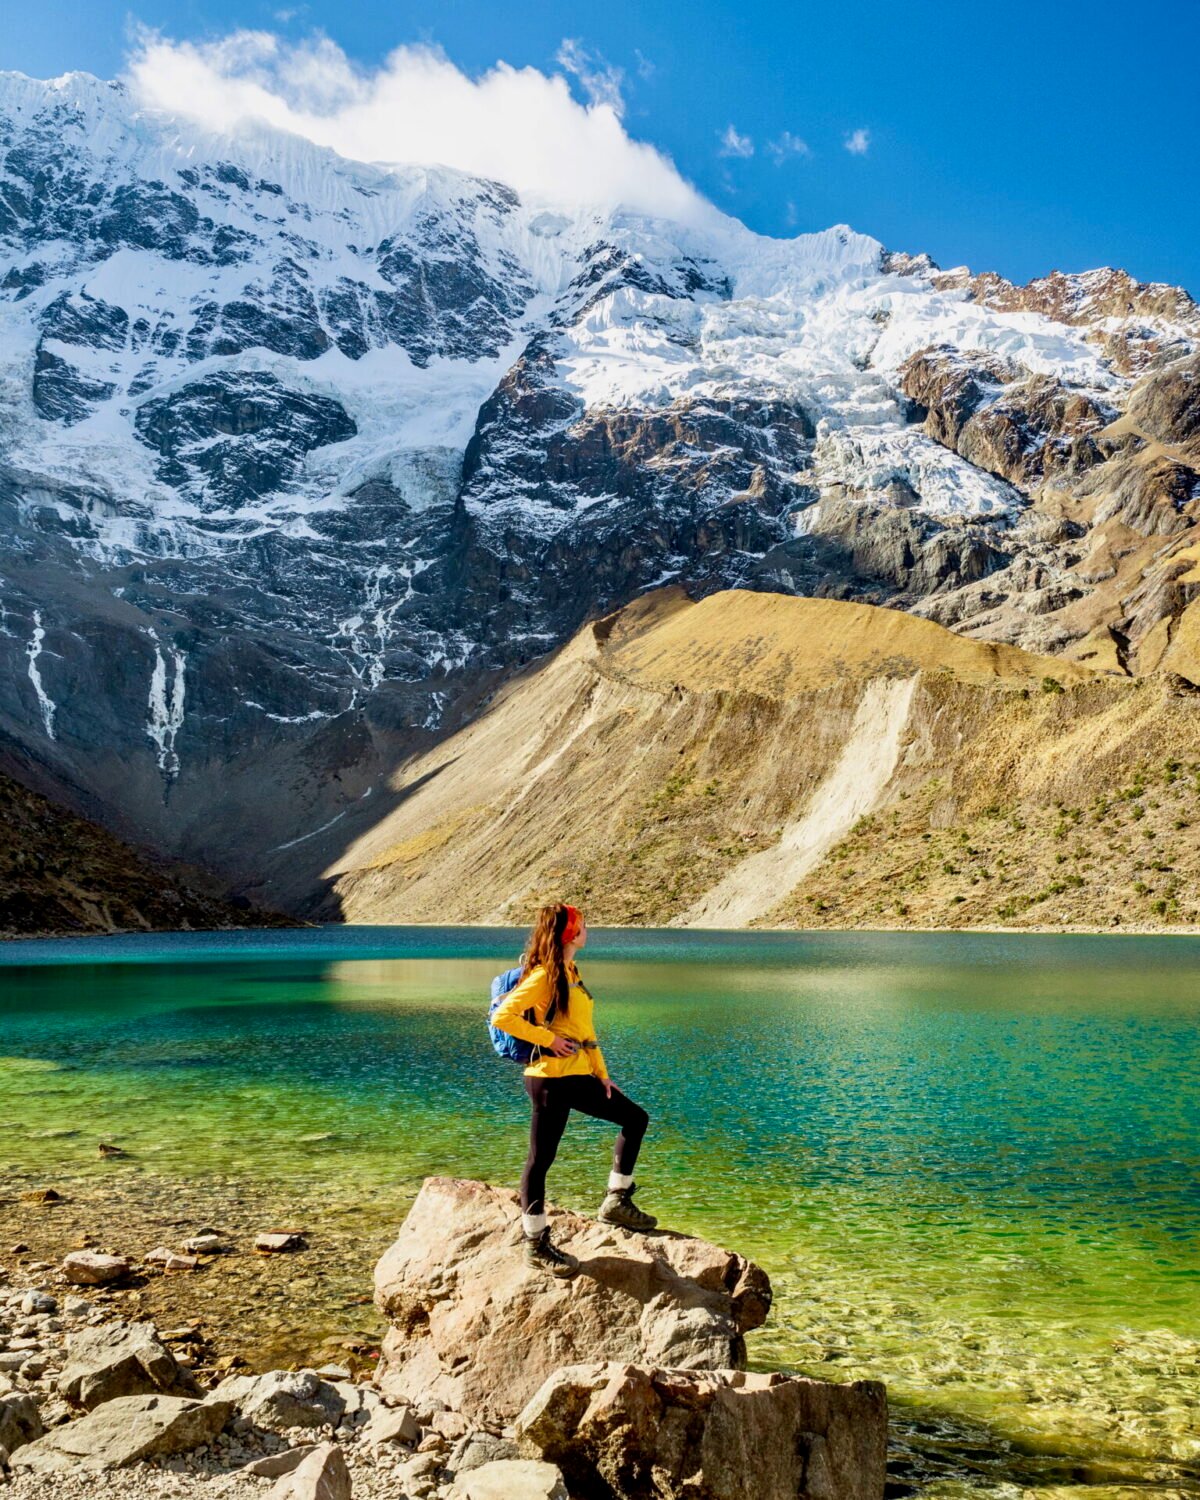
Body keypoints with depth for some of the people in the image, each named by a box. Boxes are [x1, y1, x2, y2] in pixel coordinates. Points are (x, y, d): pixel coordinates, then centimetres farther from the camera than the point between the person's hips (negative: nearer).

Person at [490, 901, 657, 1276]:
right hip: (550, 1076, -10)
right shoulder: (544, 976, -13)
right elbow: (503, 1017, -20)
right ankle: (536, 1245, 9)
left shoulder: (572, 972, 14)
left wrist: (601, 1074, 13)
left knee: (635, 1118, 13)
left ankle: (616, 1201, 18)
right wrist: (549, 1038, -18)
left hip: (578, 1076, 10)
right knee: (541, 1158, -1)